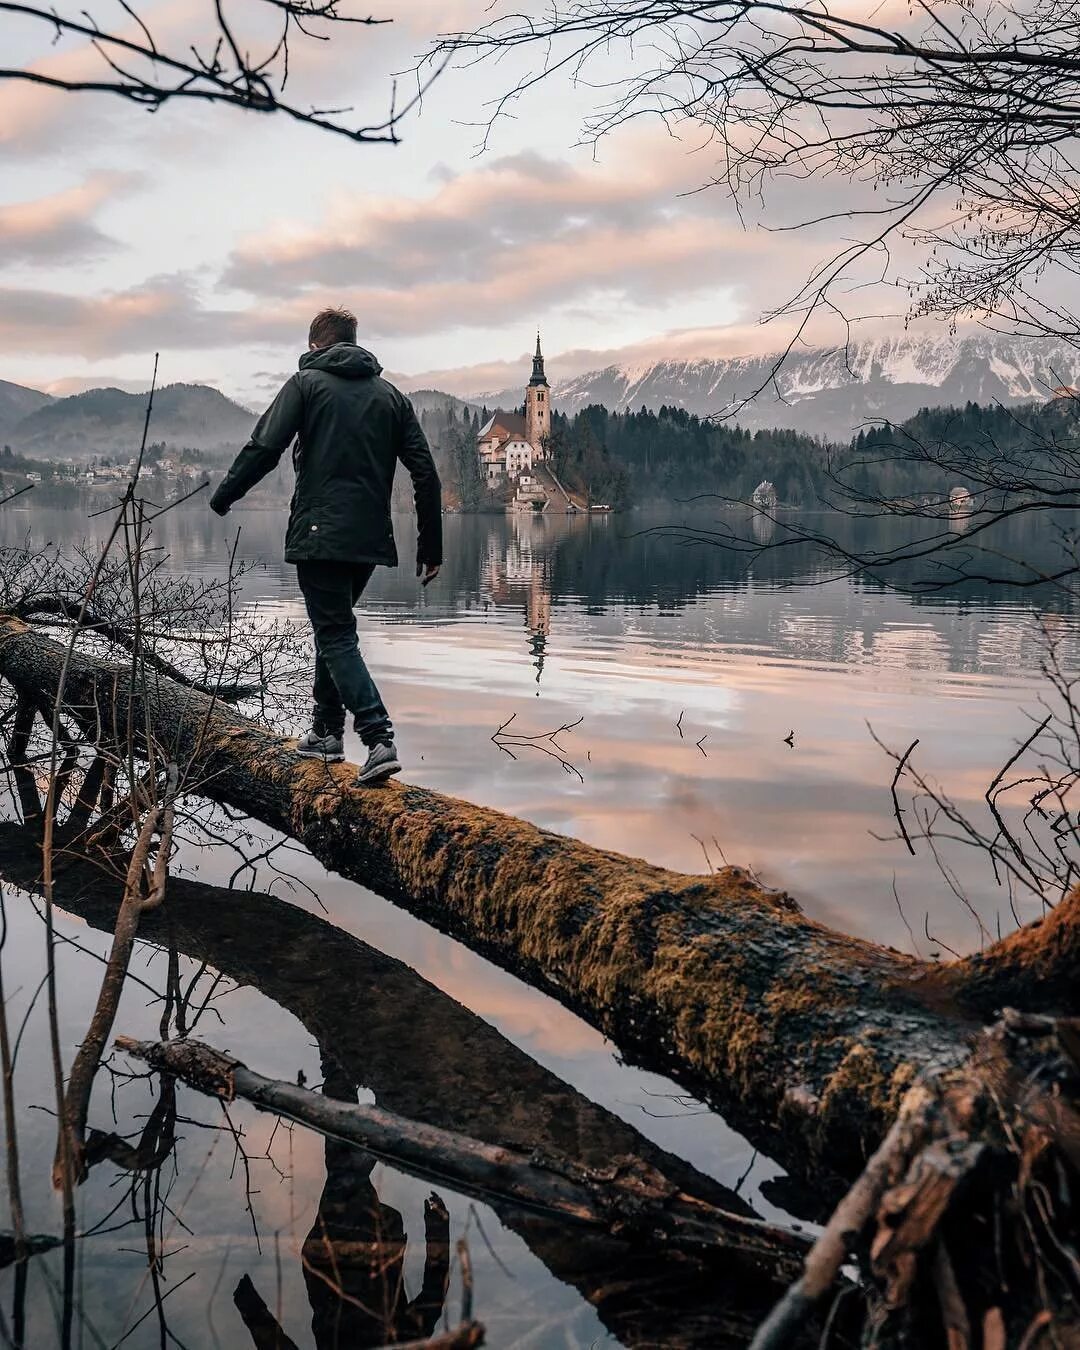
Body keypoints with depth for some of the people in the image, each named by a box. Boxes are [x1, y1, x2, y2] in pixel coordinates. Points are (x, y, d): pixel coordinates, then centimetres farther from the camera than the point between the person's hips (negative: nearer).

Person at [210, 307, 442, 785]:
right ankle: (327, 731, 26)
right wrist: (431, 547, 12)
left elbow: (263, 449, -9)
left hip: (320, 535, -6)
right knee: (333, 627, 22)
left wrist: (222, 498, 5)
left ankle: (379, 739, -18)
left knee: (336, 636, -4)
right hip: (371, 540, 6)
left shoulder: (307, 383, 0)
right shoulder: (391, 395, 14)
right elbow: (425, 473, 9)